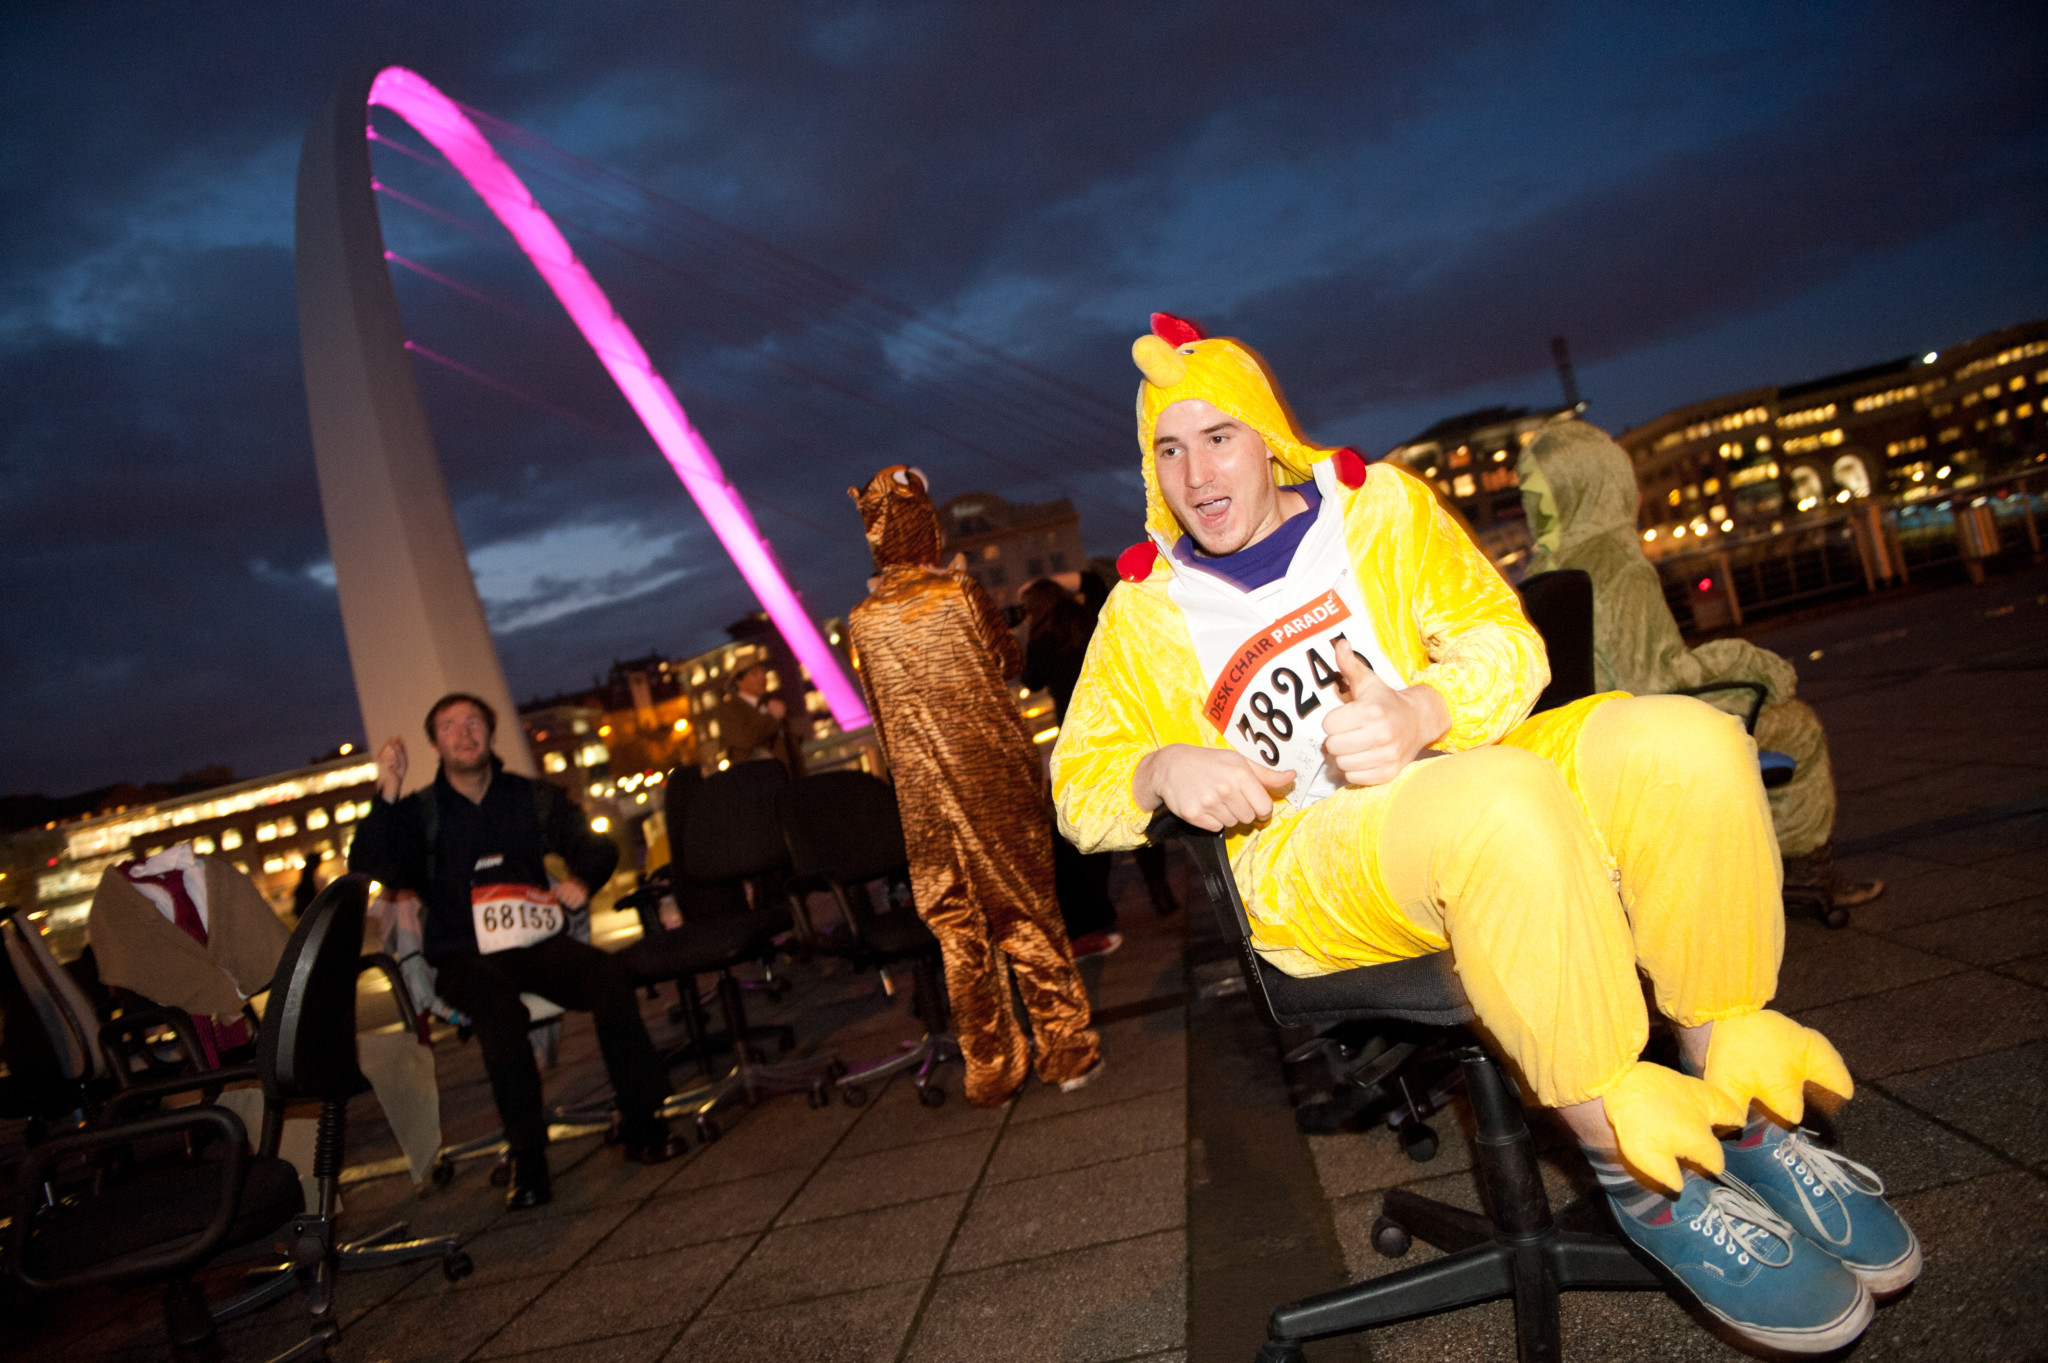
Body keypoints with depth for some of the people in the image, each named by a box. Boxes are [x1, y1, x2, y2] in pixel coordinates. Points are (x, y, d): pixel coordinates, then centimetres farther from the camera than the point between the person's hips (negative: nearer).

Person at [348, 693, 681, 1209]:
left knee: (608, 974, -29)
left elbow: (595, 846, 16)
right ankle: (527, 1161, -29)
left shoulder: (531, 798, 15)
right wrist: (387, 794, -17)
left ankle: (642, 1126, -20)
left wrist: (581, 881, -7)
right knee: (497, 1002, -37)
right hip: (464, 958, -1)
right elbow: (368, 866, -6)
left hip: (538, 940, 2)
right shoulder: (418, 814, 10)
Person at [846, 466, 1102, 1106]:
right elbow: (1011, 661, 10)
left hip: (925, 798, 1)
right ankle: (1067, 1049, 16)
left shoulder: (864, 621, -1)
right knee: (1027, 915, 9)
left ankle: (992, 1069, 16)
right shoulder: (960, 592, -6)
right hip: (998, 779, -1)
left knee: (958, 933, 9)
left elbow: (882, 716, 9)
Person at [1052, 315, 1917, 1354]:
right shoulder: (1143, 611, 10)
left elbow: (1506, 643, 4)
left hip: (1456, 763, 4)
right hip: (1303, 865, -3)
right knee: (1504, 800, -36)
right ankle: (1642, 1172, -21)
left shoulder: (1377, 503, 12)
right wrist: (1161, 770, -18)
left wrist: (1420, 712, -19)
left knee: (1684, 740, -24)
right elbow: (1080, 781, 7)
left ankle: (1739, 1103, -10)